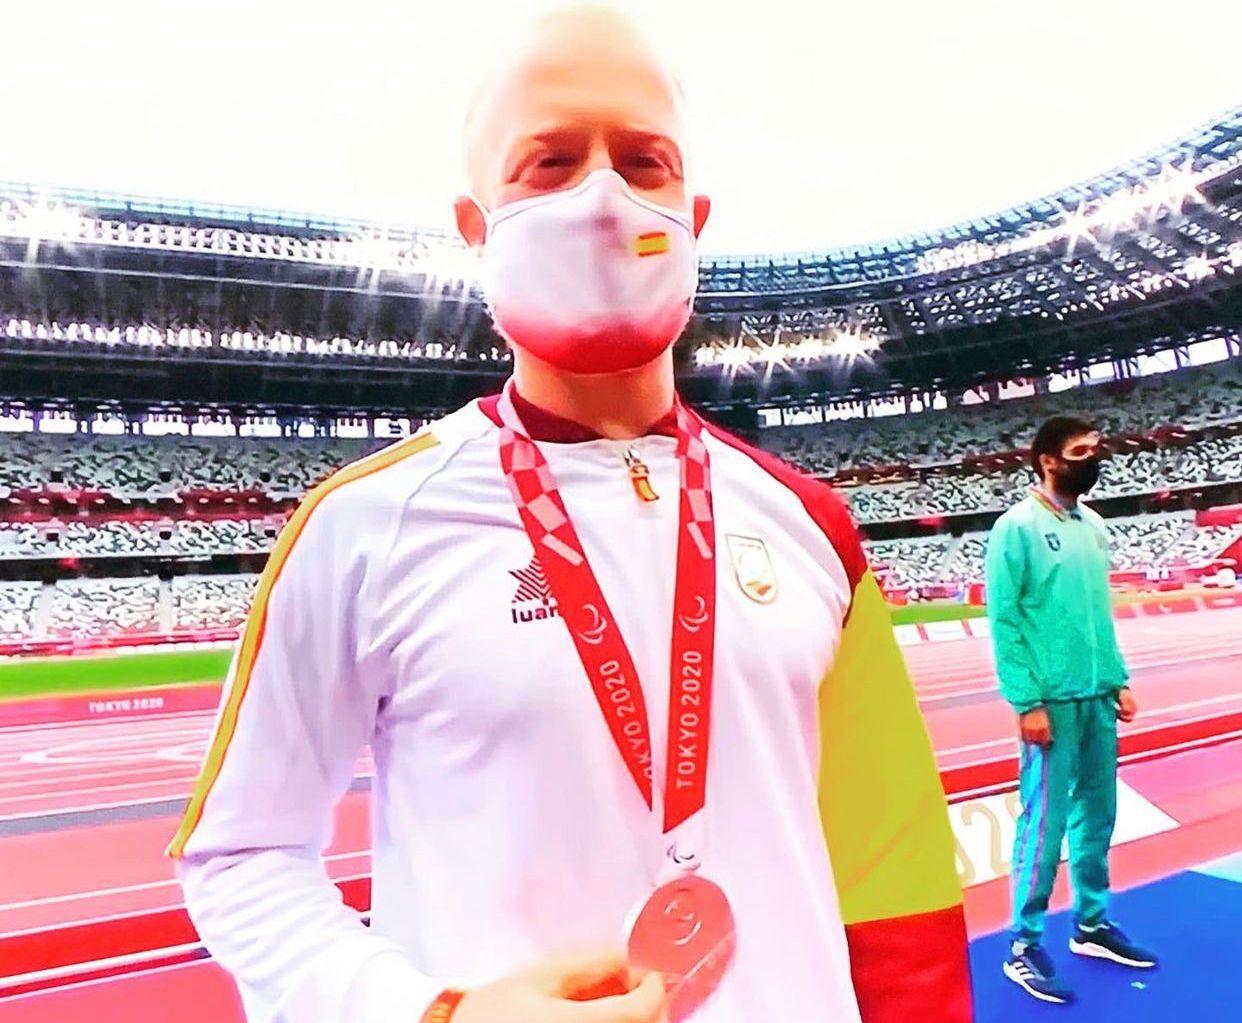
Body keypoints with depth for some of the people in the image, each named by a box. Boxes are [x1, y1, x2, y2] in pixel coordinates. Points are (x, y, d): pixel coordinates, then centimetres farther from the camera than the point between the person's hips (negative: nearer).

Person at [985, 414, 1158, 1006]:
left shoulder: (1093, 525, 11)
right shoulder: (1018, 527, -11)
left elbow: (1101, 614, 17)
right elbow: (1003, 620, -14)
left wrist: (1118, 679, 12)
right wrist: (1027, 701, -17)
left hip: (1097, 698, 7)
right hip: (1052, 702, -7)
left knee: (1097, 815, 15)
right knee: (1045, 823, -1)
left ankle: (1092, 926, 32)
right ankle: (1024, 947, 12)